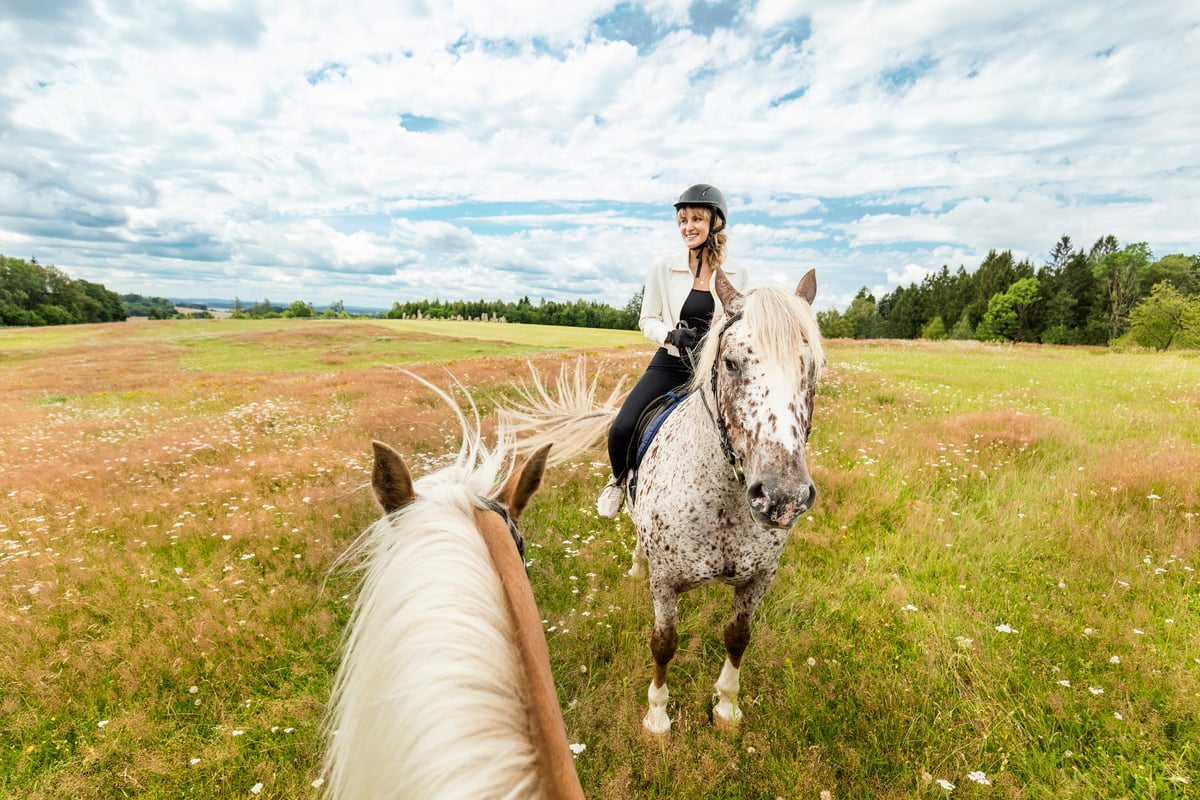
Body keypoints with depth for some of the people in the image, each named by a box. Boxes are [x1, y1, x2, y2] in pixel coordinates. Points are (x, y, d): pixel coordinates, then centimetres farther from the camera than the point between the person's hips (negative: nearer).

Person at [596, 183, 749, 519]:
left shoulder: (737, 275, 4)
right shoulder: (663, 267, 0)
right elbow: (647, 320, 4)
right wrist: (671, 334, -17)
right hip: (671, 364, -1)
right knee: (622, 429, -19)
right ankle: (619, 480, 16)